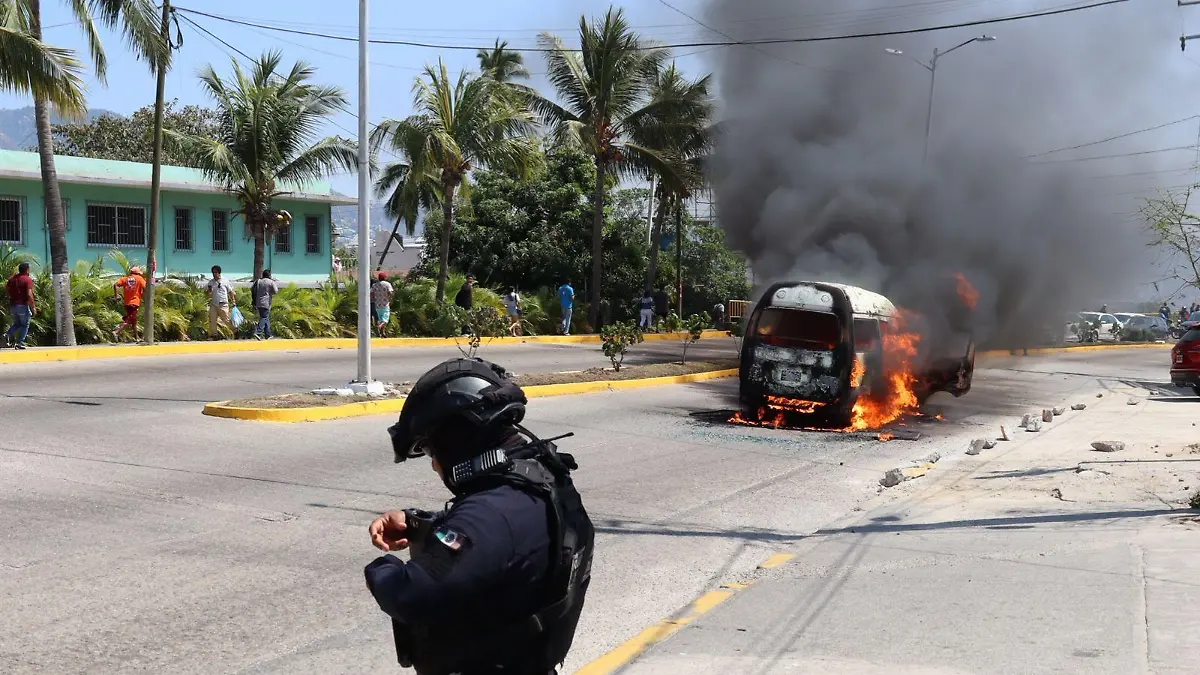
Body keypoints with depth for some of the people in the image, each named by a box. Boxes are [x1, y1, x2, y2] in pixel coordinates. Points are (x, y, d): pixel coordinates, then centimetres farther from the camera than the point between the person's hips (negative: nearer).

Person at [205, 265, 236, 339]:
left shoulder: (225, 281, 1)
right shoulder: (210, 282, 8)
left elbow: (230, 292, 8)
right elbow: (206, 294, 12)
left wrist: (233, 301, 3)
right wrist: (209, 290, -11)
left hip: (223, 305, -3)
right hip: (213, 304, 3)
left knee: (227, 320, -2)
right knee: (212, 320, -2)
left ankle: (235, 331, 17)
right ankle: (214, 335, 8)